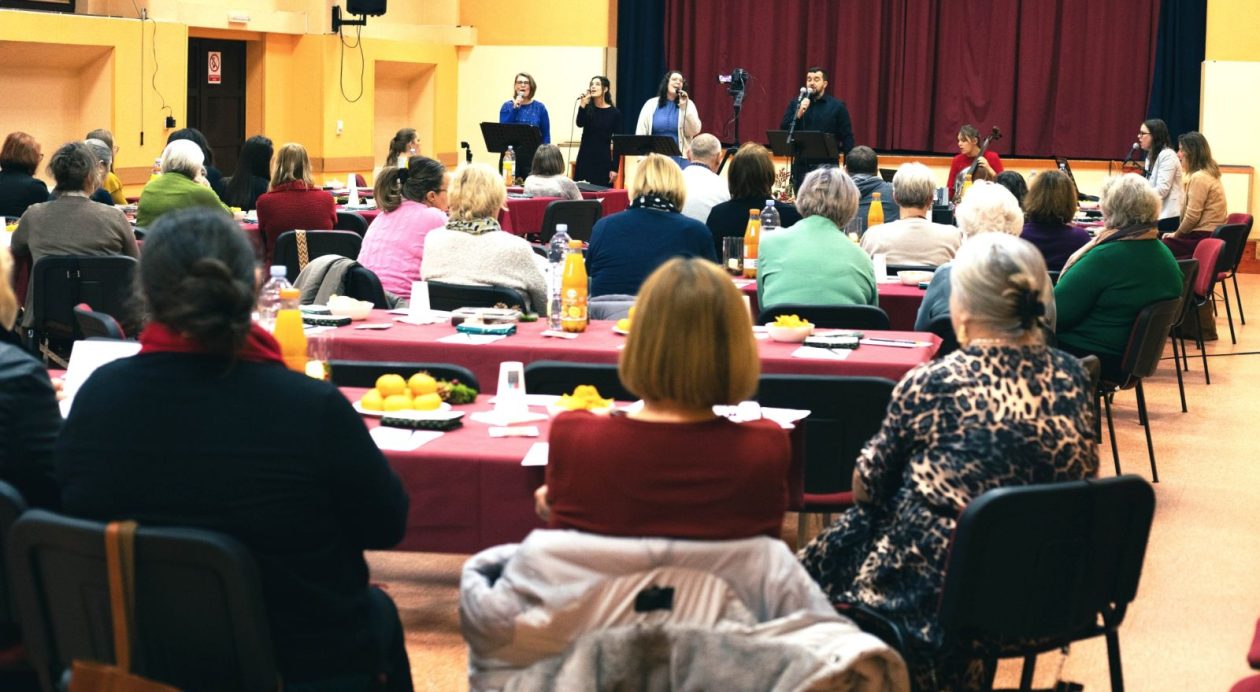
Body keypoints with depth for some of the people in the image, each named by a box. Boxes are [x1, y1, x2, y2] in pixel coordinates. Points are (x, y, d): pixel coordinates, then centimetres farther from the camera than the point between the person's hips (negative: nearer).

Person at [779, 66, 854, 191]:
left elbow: (847, 138, 1)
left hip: (827, 166, -2)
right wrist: (799, 114, -14)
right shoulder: (796, 104, 9)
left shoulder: (837, 106, 2)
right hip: (801, 165, 2)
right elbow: (784, 130, 2)